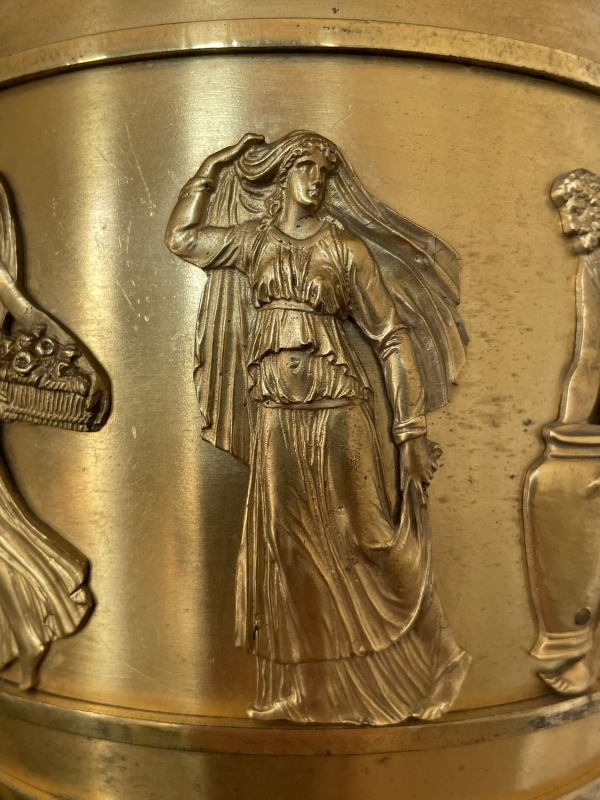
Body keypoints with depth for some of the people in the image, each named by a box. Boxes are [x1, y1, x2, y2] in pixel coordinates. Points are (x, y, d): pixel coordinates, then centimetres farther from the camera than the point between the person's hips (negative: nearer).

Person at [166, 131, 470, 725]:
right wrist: (213, 167, 18)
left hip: (337, 410, -3)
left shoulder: (346, 248, 0)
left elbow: (392, 337, -2)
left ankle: (408, 674, 24)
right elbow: (181, 237, 20)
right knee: (284, 544, 8)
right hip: (275, 416, 4)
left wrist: (411, 432, -7)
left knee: (358, 540, 1)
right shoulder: (254, 241, 11)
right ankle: (306, 688, 26)